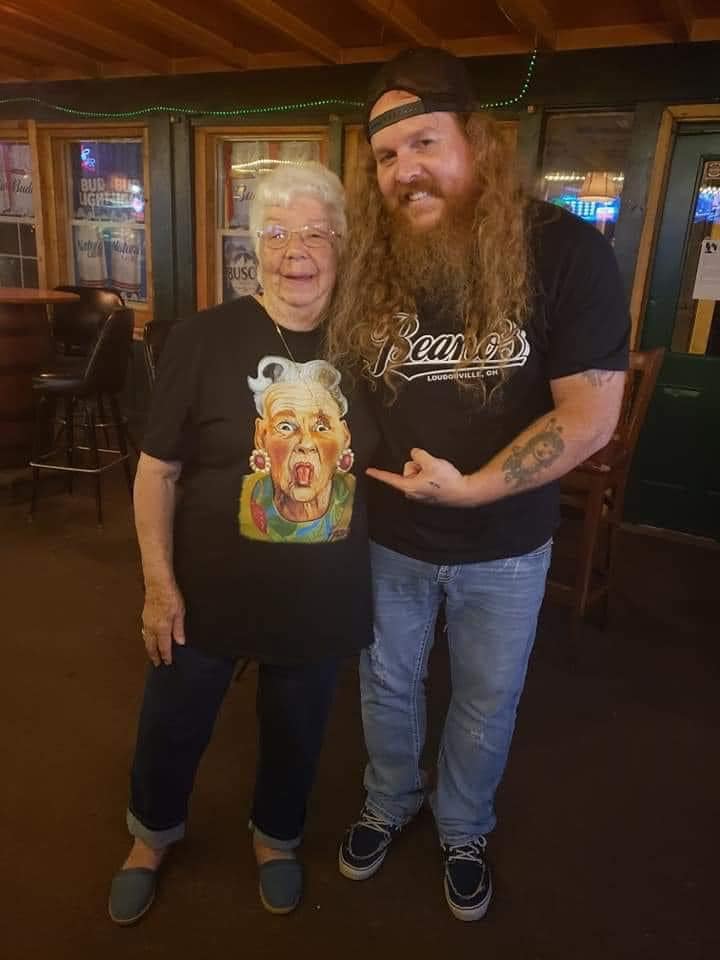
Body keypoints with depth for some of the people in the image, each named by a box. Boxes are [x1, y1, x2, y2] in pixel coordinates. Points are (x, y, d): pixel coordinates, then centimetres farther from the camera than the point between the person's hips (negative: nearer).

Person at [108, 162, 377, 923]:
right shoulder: (204, 338, -12)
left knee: (296, 733, 22)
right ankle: (152, 833, 54)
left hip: (321, 599, 2)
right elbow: (158, 469, -7)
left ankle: (276, 836, 54)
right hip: (209, 591, -1)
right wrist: (159, 582, -9)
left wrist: (374, 571, 5)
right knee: (173, 727, 20)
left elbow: (379, 465, 6)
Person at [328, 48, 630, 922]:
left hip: (503, 548, -2)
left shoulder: (565, 250, -16)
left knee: (485, 705, 20)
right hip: (386, 537, 3)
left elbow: (590, 416, -18)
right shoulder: (370, 262, -6)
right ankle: (388, 804, 54)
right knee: (387, 686, 22)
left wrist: (470, 489, -24)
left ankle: (464, 831, 50)